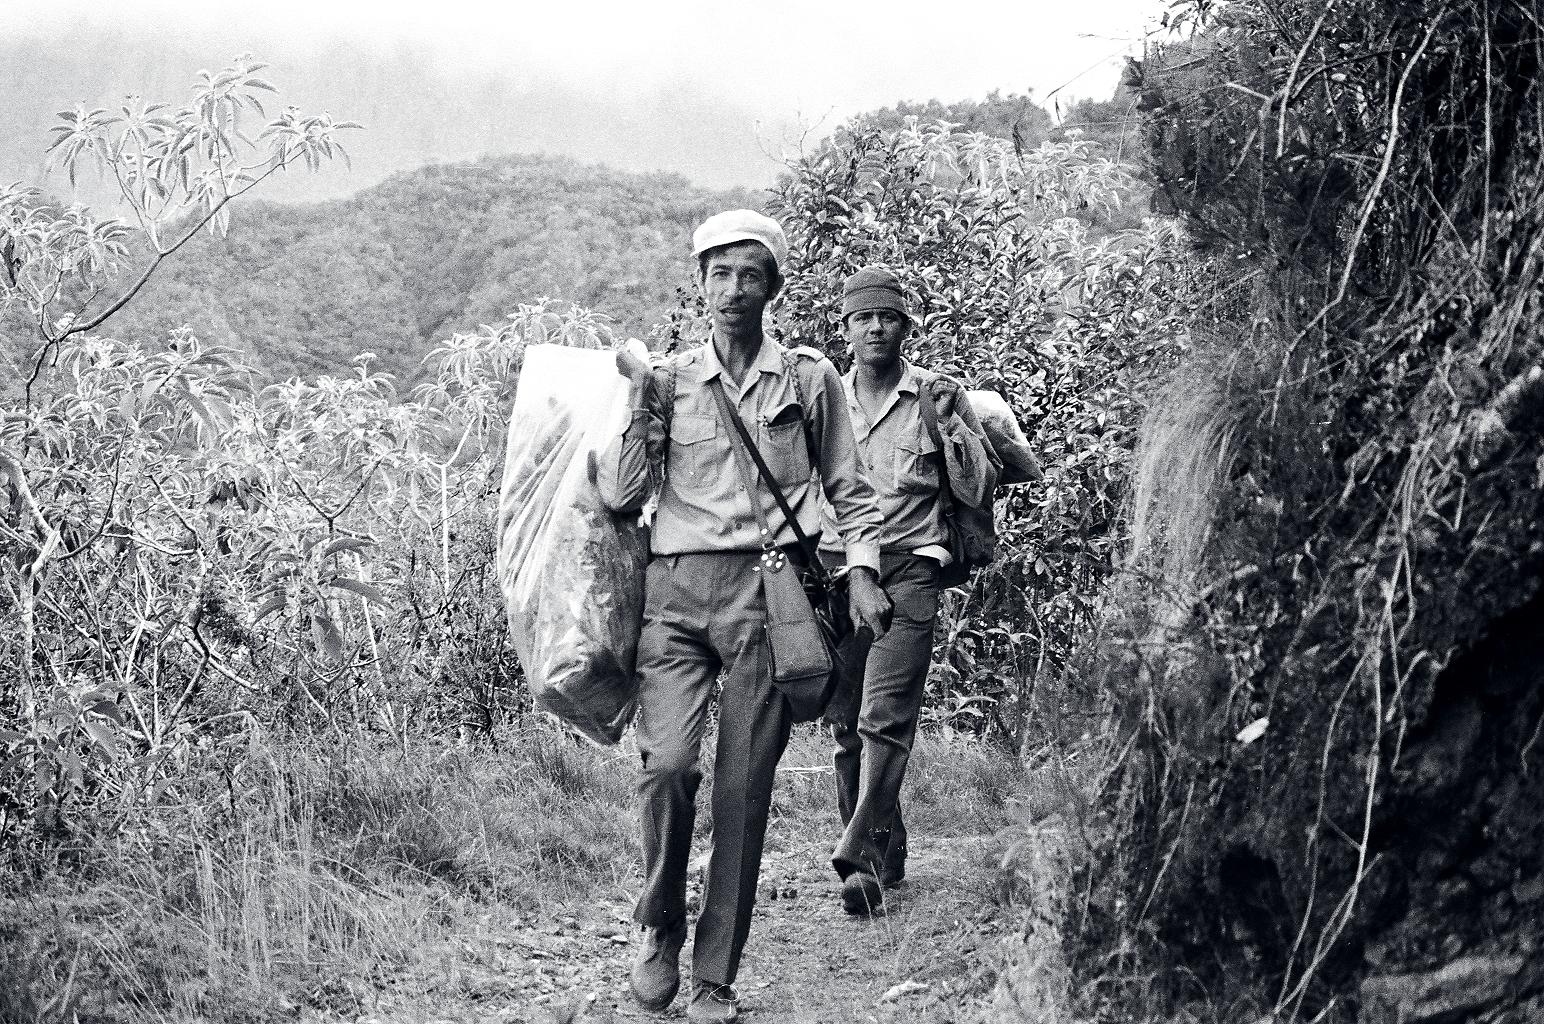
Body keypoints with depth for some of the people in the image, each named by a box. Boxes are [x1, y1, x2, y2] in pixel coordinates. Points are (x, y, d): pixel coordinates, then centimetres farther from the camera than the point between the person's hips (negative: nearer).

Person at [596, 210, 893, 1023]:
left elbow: (848, 490, 15)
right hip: (676, 590, 1)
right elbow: (618, 495, 6)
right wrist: (642, 408, -3)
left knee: (744, 786, -2)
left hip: (767, 590, 0)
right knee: (667, 761, -18)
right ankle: (658, 926, 7)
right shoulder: (670, 381, 11)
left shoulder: (809, 378, 10)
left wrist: (863, 570, 1)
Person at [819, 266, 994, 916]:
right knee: (845, 723, 3)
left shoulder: (937, 396, 6)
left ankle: (859, 853, -22)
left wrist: (951, 423, -8)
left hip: (908, 571, -3)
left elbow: (977, 493, 4)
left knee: (885, 716, -16)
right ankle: (885, 856, 14)